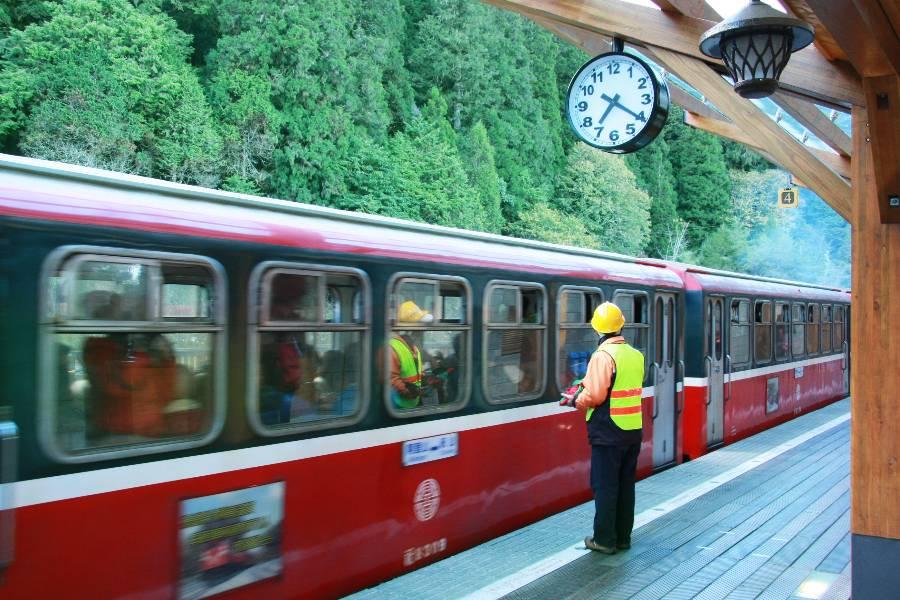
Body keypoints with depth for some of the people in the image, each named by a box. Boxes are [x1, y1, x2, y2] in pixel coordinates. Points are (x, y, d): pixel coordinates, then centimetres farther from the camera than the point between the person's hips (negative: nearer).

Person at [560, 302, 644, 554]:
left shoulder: (603, 355, -17)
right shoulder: (636, 355, 7)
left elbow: (595, 395, -21)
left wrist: (574, 400, -2)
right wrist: (585, 388, 16)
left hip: (608, 433, -7)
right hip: (633, 430, 7)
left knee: (605, 486, 3)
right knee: (626, 484, 14)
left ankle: (604, 540, 9)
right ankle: (623, 537, 22)